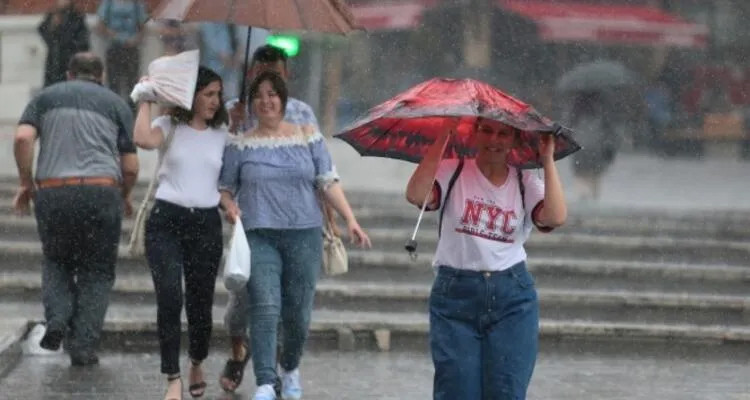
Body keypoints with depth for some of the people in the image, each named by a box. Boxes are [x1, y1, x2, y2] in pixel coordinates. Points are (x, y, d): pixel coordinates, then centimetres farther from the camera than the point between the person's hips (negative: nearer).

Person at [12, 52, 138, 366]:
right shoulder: (116, 104, 14)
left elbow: (23, 137, -2)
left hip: (52, 191, 1)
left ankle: (57, 318, -1)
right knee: (97, 270, 11)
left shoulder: (47, 96, 16)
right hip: (101, 190, -1)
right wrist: (124, 197, 26)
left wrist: (26, 182, 8)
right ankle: (83, 344, 3)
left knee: (56, 261, 22)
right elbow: (130, 166, 8)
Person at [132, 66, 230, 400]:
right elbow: (144, 139, -20)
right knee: (169, 299, -15)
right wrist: (146, 99, -10)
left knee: (200, 302, 6)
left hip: (206, 224, 3)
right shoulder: (170, 126, 2)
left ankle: (197, 365, 34)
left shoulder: (222, 135, 11)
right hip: (166, 221, -3)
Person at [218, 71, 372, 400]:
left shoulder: (309, 137, 8)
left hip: (304, 235, 1)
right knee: (265, 308, -16)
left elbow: (328, 183, 5)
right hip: (259, 236, -1)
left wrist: (349, 219, -4)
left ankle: (290, 368, 33)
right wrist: (230, 207, -9)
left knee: (298, 311, 5)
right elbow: (224, 188, 12)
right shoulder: (240, 146, 6)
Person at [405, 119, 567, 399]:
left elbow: (556, 217, -13)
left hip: (513, 299, 1)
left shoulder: (525, 182, 6)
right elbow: (416, 195, -19)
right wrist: (441, 139, -17)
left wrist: (548, 160, -11)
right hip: (455, 295, -1)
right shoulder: (453, 173, 1)